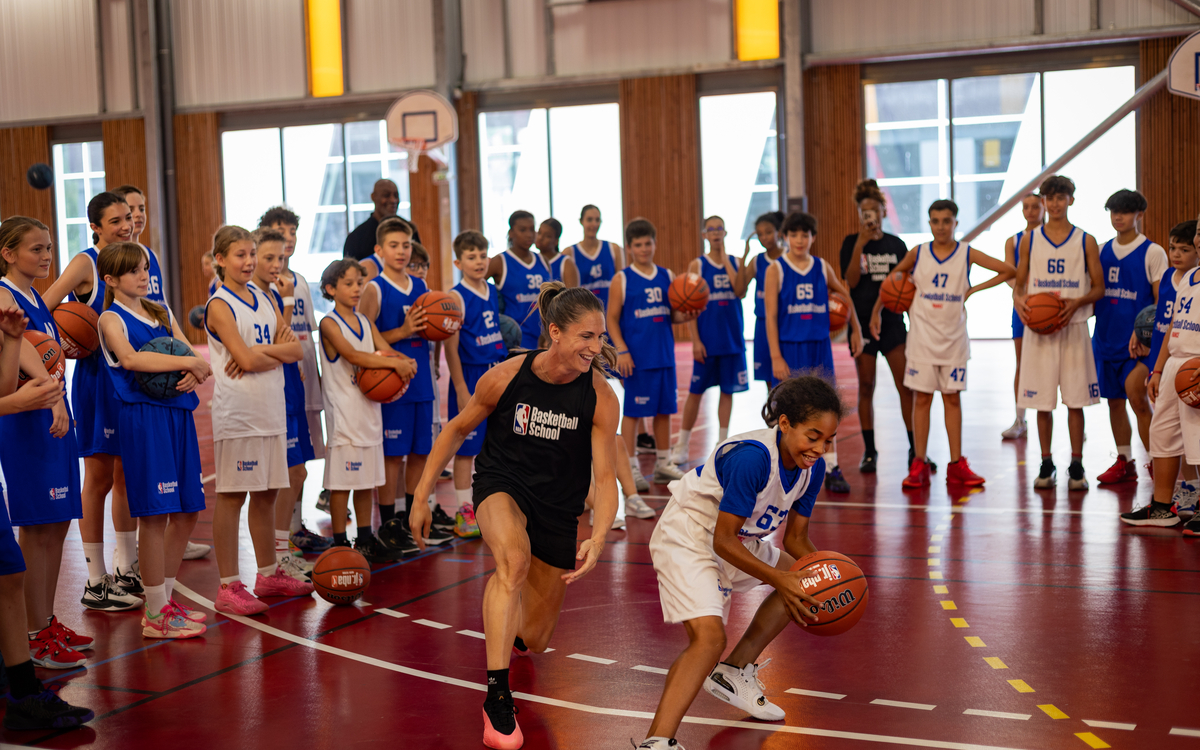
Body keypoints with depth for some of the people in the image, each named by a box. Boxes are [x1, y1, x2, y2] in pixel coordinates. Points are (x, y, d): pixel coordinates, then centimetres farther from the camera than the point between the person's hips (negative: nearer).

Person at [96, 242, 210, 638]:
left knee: (187, 513, 9)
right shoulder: (111, 318, -1)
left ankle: (165, 599, 23)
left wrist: (195, 375, -11)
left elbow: (195, 360, 13)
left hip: (179, 415, 7)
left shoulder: (162, 313, 19)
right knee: (155, 515, -7)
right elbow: (130, 358, -22)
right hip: (144, 416, -7)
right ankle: (156, 614, 3)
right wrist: (190, 362, -20)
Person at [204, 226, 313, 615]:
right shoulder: (220, 305, -7)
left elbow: (296, 350, 4)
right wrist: (280, 350, -2)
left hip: (271, 409, 7)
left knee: (267, 493, 13)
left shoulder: (264, 299, 13)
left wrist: (261, 351, -12)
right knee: (231, 496, -2)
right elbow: (247, 359, -18)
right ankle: (229, 586, 2)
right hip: (237, 413, -7)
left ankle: (269, 574, 24)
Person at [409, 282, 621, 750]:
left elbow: (604, 477, -18)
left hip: (558, 506, 2)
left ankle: (510, 629, 52)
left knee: (534, 641, 10)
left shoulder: (600, 398, -17)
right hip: (501, 485, -2)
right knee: (514, 558, -39)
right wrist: (422, 496, -2)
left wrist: (597, 538, -35)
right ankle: (496, 696, -33)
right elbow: (457, 430, -2)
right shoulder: (506, 377, -17)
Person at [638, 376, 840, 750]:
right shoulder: (752, 456, -31)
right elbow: (723, 541, -27)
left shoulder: (812, 466, -6)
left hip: (737, 540, 9)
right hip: (686, 539, -9)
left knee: (802, 581, 20)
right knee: (709, 636, -26)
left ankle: (734, 671, 18)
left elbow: (796, 540, 4)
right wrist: (778, 579, -28)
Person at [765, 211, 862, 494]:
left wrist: (856, 330, 20)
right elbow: (771, 316, -7)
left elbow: (845, 296, 21)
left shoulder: (822, 268, 5)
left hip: (819, 348, 3)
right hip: (789, 348, -3)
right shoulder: (776, 270, -4)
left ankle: (832, 470, 8)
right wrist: (776, 357, -13)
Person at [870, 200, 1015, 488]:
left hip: (953, 338, 0)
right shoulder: (917, 254, -1)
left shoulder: (967, 255, -3)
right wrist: (876, 311, 16)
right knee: (922, 398, 0)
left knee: (953, 398, 5)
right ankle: (919, 465, 5)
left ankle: (956, 465, 10)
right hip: (922, 337, 0)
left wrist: (974, 289, -5)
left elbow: (1008, 270, -1)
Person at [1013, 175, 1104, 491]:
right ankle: (1046, 464, 15)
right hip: (1037, 329, 1)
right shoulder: (1029, 240, 7)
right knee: (1042, 401, 4)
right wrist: (1019, 301, -12)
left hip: (1073, 326, -1)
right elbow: (1019, 283, 10)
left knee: (1076, 400, 1)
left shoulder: (1085, 241, 3)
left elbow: (1098, 288, 4)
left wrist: (1076, 303, -15)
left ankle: (1076, 465, 11)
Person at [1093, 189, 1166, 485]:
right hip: (1106, 336, 5)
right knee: (1114, 400, 9)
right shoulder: (1102, 251, 11)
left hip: (1138, 339, -5)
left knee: (1136, 395, -15)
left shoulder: (1153, 252, -3)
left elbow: (1161, 301, -6)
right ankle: (1124, 462, 19)